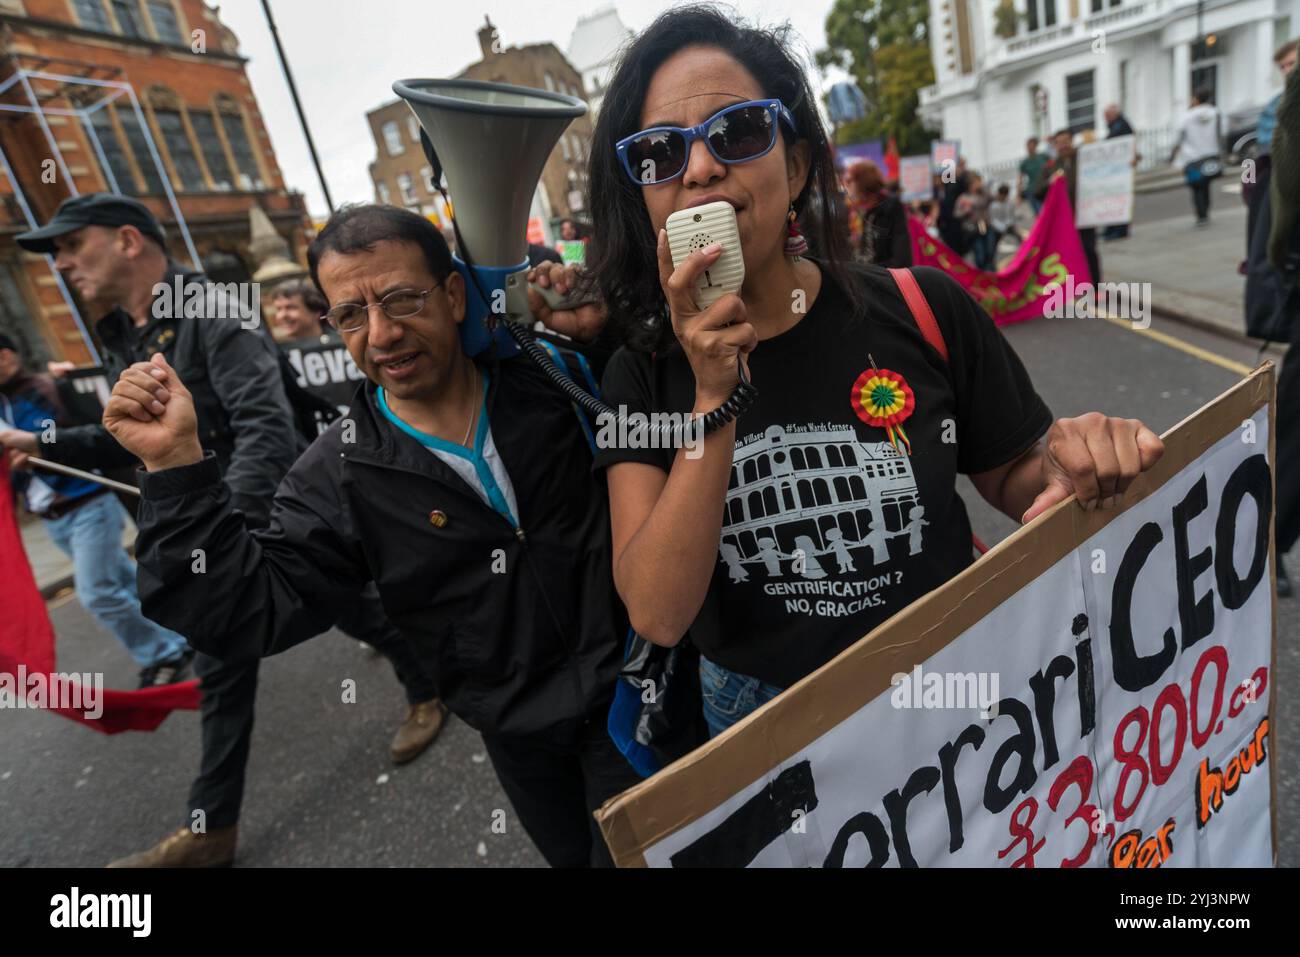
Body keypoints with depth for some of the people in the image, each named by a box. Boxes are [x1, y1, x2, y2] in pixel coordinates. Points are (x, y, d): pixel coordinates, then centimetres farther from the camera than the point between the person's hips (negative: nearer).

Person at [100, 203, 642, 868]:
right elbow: (248, 612, -11)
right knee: (574, 855, 27)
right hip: (520, 737, 2)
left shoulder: (555, 381, -12)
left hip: (631, 696, -1)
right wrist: (175, 465, -20)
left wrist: (601, 330, -20)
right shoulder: (339, 474, -10)